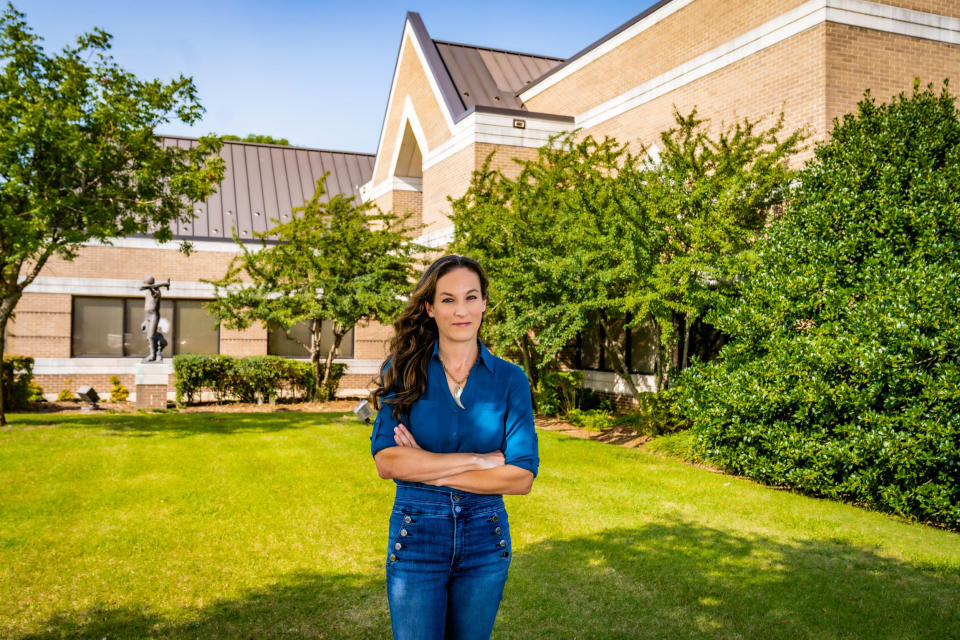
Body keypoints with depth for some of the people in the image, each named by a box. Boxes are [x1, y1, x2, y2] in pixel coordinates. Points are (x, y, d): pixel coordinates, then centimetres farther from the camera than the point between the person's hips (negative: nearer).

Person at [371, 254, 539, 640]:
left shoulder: (510, 379, -3)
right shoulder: (403, 371, -4)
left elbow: (522, 476, -10)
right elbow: (387, 461, -16)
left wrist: (428, 470, -14)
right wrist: (482, 459, -16)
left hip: (484, 542, 1)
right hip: (416, 538, -1)